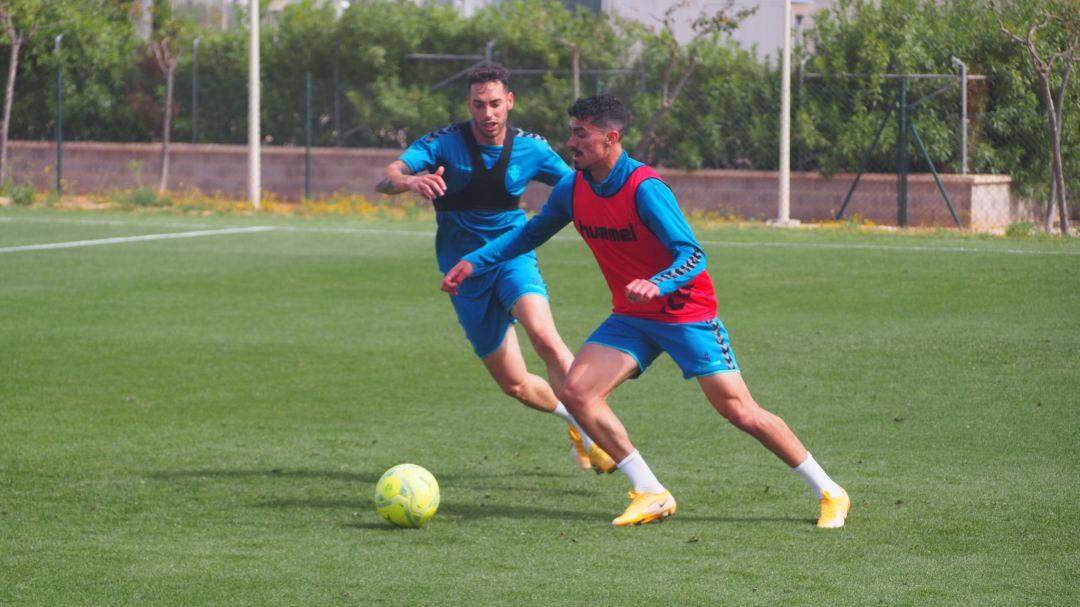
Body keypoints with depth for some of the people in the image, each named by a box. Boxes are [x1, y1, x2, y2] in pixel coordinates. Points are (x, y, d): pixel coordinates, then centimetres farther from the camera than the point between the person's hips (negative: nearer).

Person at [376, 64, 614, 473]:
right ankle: (571, 415, 34)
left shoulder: (530, 148, -4)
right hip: (465, 270, 1)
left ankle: (591, 432, -26)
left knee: (543, 336, -32)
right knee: (514, 384, 4)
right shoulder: (444, 143, -10)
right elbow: (386, 179, -21)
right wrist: (410, 181, -45)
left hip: (512, 256, -1)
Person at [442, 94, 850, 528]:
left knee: (740, 413, -9)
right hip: (631, 318, 6)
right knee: (577, 393, -12)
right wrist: (474, 262, 9)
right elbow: (531, 233, 16)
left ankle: (829, 493, 7)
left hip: (687, 314, -6)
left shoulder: (645, 189, -23)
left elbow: (693, 257, -28)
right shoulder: (572, 190, -2)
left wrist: (658, 285, -47)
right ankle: (651, 495, -3)